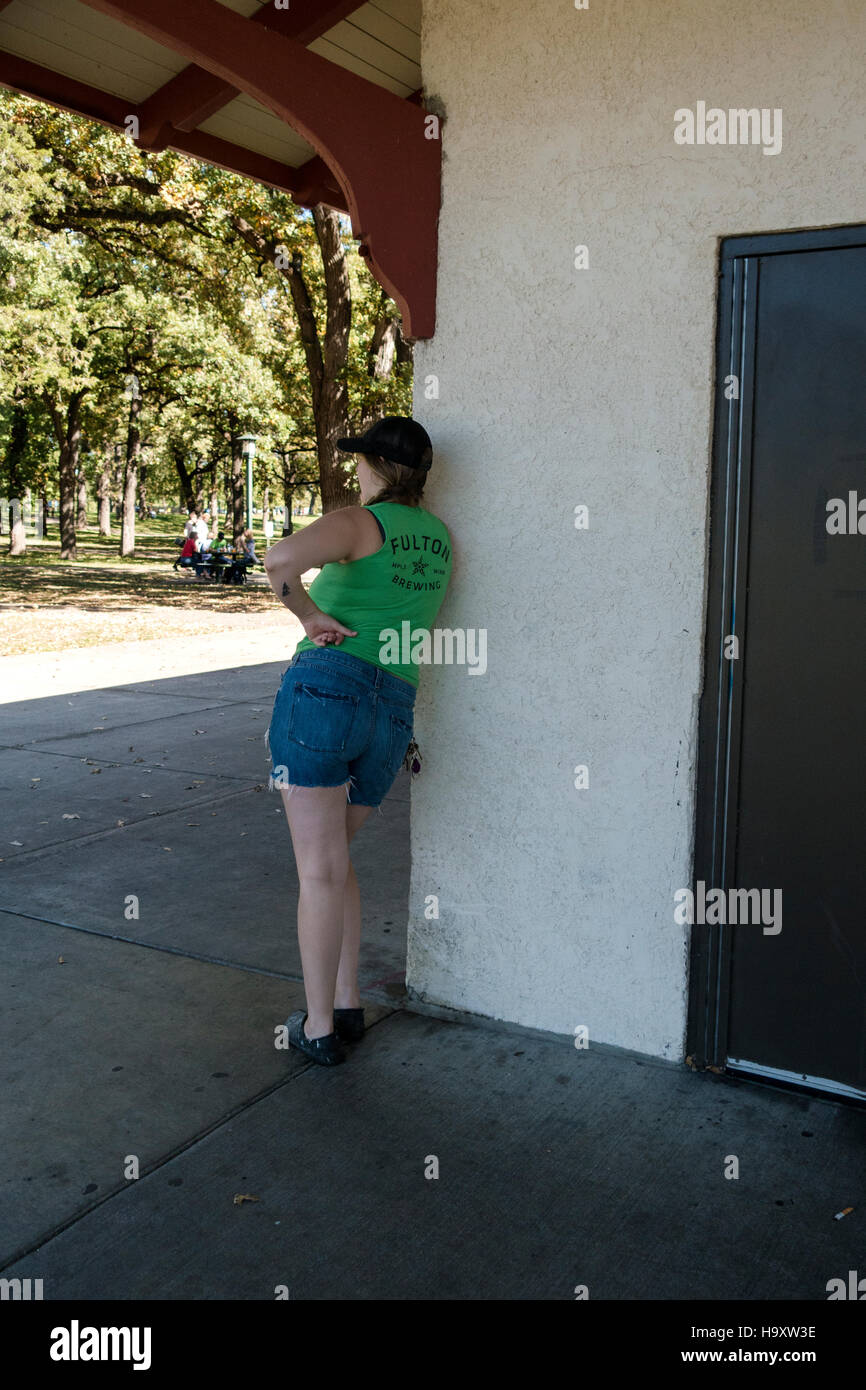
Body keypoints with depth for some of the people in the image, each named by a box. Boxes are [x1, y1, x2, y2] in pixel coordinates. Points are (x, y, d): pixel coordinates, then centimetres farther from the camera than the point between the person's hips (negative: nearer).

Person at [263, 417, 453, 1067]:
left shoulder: (357, 521, -4)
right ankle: (348, 1005, 23)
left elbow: (281, 558, -24)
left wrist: (310, 615, -10)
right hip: (393, 713, 7)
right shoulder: (440, 537, 16)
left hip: (325, 689, -6)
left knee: (321, 871, -1)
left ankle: (319, 1028, 7)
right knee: (333, 860, 21)